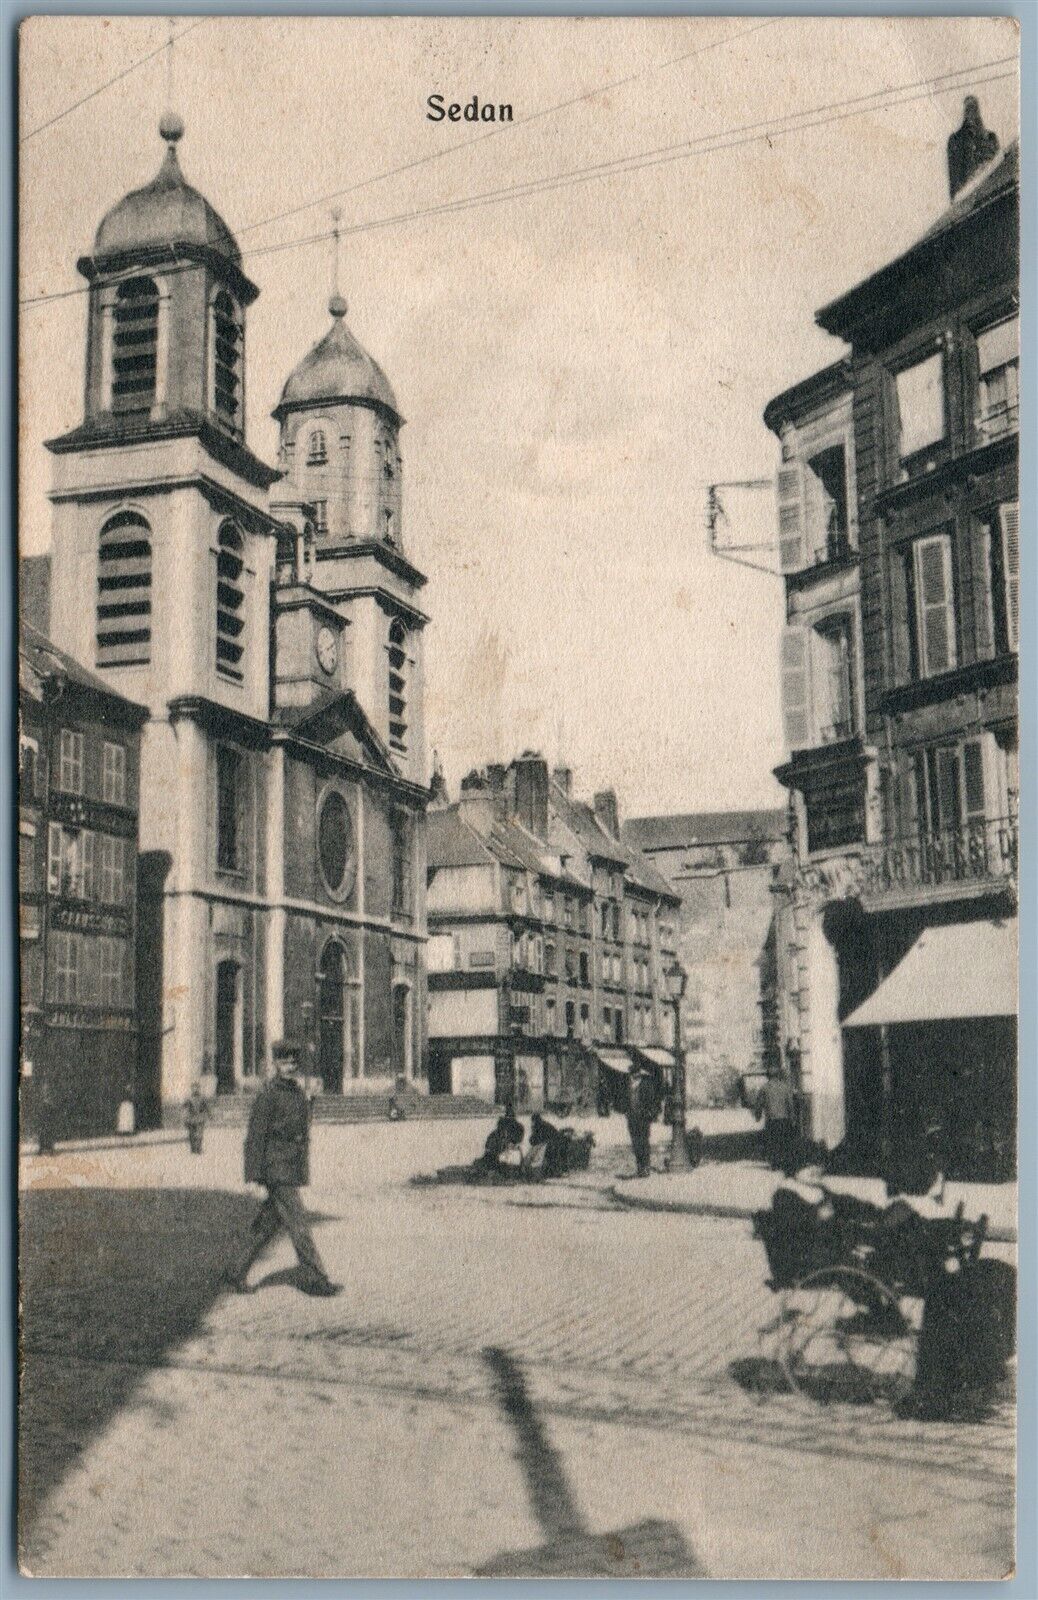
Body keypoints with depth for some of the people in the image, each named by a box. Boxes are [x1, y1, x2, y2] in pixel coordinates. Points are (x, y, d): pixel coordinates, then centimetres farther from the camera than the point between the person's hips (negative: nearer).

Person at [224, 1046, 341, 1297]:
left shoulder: (300, 1092, 13)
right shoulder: (267, 1095, -11)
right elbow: (255, 1136, -13)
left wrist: (304, 1171, 21)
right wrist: (254, 1176, -16)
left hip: (295, 1170, 8)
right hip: (276, 1171, -8)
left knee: (269, 1224, 11)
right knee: (298, 1224, -7)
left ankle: (238, 1272, 21)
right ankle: (314, 1278, -3)